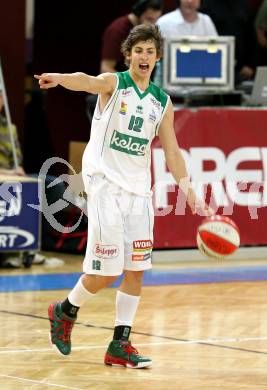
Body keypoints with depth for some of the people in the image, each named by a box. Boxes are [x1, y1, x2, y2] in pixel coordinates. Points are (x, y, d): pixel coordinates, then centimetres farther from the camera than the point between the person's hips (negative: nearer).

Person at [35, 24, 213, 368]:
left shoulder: (162, 102, 10)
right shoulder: (113, 84, -5)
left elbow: (172, 152, 16)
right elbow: (88, 82, -29)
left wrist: (189, 194, 9)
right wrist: (60, 78, -52)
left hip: (139, 191, 6)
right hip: (105, 185, -5)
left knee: (135, 271, 2)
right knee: (106, 272, -7)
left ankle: (120, 346, 8)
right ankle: (65, 311, 20)